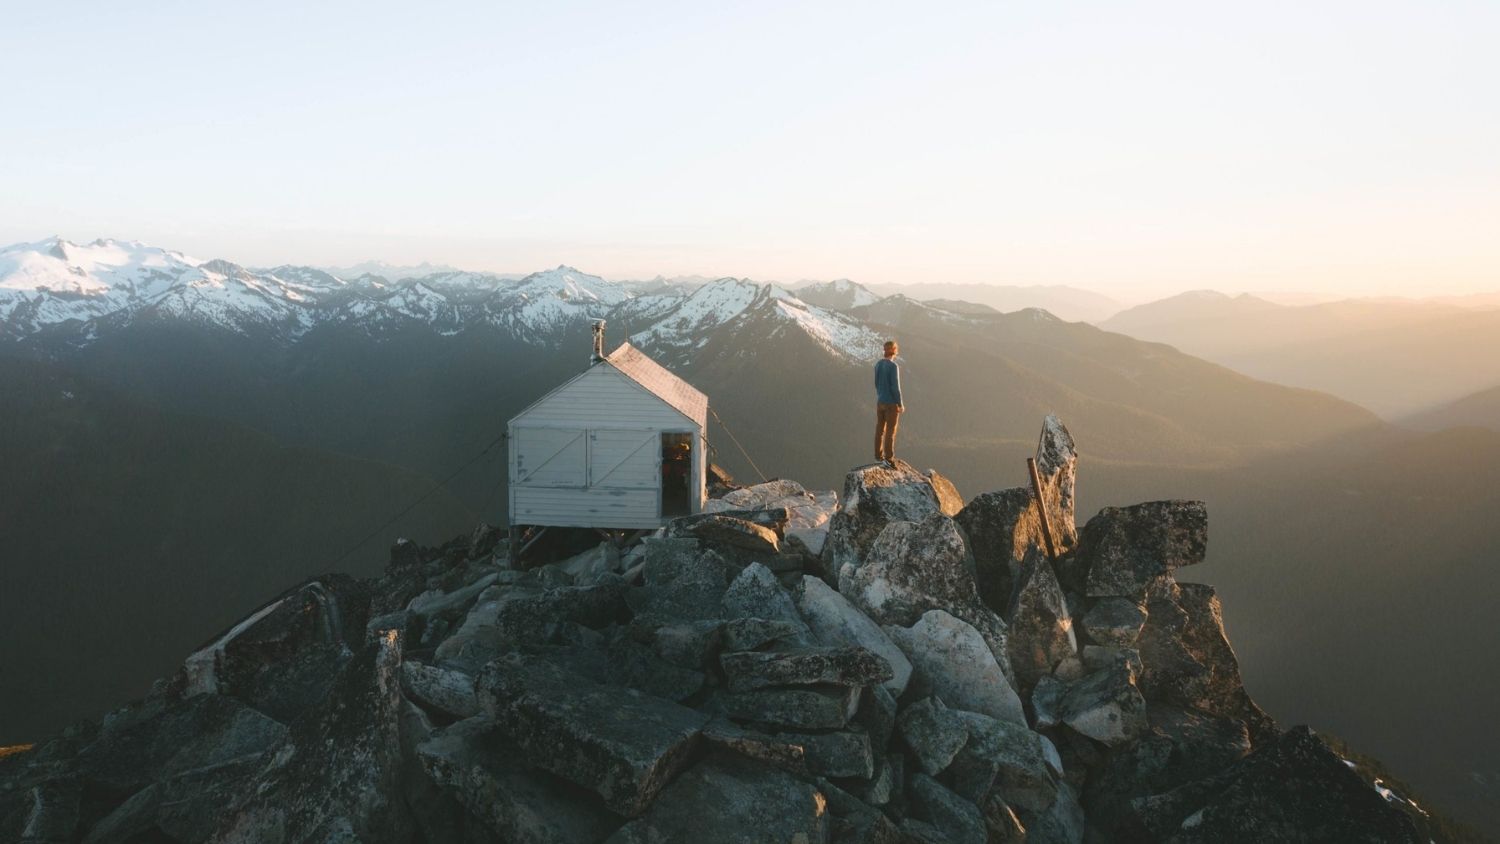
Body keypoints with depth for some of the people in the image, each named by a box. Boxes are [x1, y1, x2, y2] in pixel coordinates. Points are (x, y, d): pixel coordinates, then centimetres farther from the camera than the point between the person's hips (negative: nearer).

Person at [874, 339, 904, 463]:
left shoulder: (878, 364, 2)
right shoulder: (894, 366, -22)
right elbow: (895, 387, -22)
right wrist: (901, 404, -11)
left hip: (880, 402, 7)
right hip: (892, 404, -7)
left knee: (880, 429, 14)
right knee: (890, 430, 2)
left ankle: (879, 454, 20)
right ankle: (889, 456, 7)